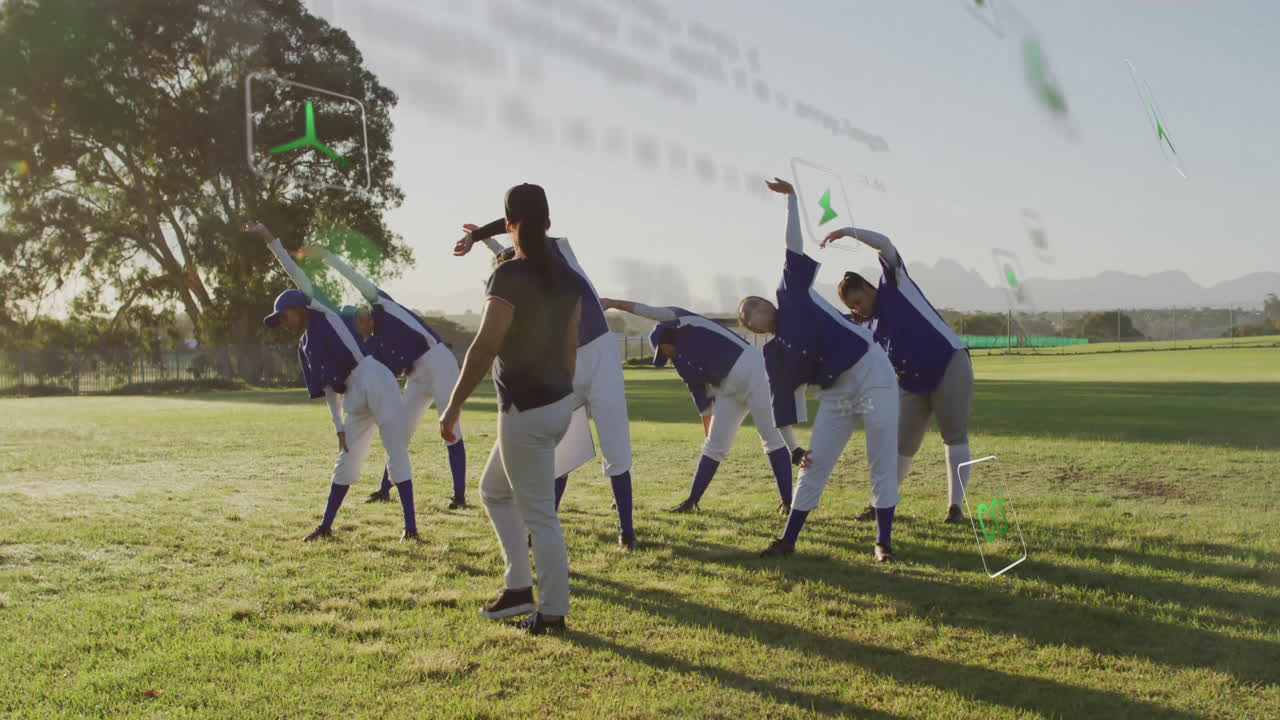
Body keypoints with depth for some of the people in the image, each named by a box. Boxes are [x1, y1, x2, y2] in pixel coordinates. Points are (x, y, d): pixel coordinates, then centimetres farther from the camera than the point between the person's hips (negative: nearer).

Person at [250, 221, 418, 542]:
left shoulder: (324, 314, 4)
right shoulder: (304, 348, 20)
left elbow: (297, 275, -3)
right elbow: (328, 388, 18)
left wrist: (270, 239, -5)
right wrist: (339, 428, 12)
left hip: (376, 382, -8)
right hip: (353, 399, 8)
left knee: (396, 452, -6)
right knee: (347, 461, 15)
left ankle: (410, 526, -6)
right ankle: (326, 526, 23)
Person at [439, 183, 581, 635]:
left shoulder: (511, 275, -16)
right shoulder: (566, 276, 7)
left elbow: (485, 347, -21)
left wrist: (454, 406, -16)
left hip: (526, 410, -9)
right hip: (560, 403, 9)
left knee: (539, 514, 1)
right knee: (494, 490, 22)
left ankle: (553, 611, 12)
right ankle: (518, 588, 24)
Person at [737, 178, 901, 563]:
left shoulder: (792, 294, 0)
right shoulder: (774, 354, 6)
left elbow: (794, 247, -4)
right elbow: (783, 404, 4)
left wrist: (791, 197, -8)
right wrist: (794, 448, -2)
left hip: (873, 375, -4)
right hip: (836, 394, 4)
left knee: (882, 463, -3)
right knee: (814, 467, 4)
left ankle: (883, 541, 5)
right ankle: (788, 540, 13)